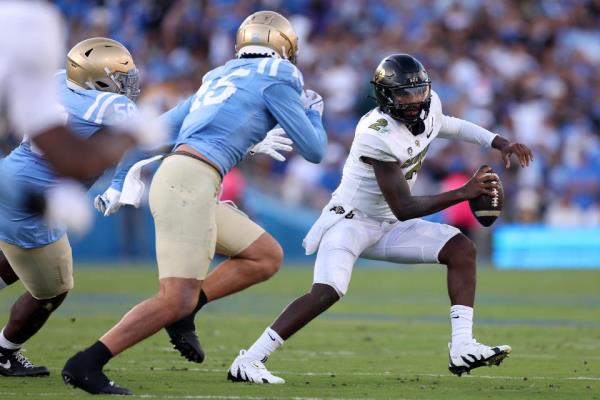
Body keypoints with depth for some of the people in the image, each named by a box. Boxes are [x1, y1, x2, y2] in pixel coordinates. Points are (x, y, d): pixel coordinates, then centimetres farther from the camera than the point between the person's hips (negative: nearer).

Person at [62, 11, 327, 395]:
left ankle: (180, 313, 7)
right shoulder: (276, 79, 2)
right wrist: (314, 113, 25)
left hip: (172, 175, 9)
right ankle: (85, 364, -16)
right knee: (177, 300, -13)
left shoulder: (218, 78, 24)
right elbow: (314, 151, 5)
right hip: (191, 180, -9)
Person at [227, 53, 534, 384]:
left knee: (461, 249, -5)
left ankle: (463, 349, -12)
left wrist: (499, 143, 15)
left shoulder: (429, 107, -4)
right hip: (350, 220, -9)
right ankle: (247, 363, -24)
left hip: (388, 228, 9)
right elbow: (403, 208, -28)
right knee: (327, 292, -29)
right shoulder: (379, 136, -29)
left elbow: (448, 126, 24)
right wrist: (464, 193, -30)